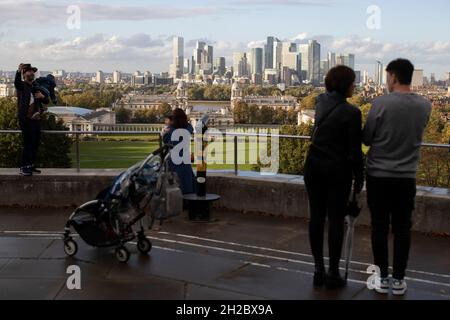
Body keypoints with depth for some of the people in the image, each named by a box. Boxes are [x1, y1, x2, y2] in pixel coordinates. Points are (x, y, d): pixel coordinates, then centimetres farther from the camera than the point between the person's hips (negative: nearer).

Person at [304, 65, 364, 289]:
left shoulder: (321, 101, 5)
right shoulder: (352, 113, -14)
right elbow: (355, 150, -11)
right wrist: (359, 177, 0)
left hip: (314, 167, 6)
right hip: (338, 170, -6)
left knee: (316, 217, 8)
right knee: (336, 219, 2)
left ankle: (319, 270, 15)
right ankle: (333, 274, 9)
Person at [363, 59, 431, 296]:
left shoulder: (381, 103, -15)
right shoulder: (425, 106, -3)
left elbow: (366, 139, -5)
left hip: (378, 175, -2)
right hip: (406, 176, 3)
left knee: (379, 227, 8)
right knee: (402, 228, 11)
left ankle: (382, 278, 14)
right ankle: (398, 279, 16)